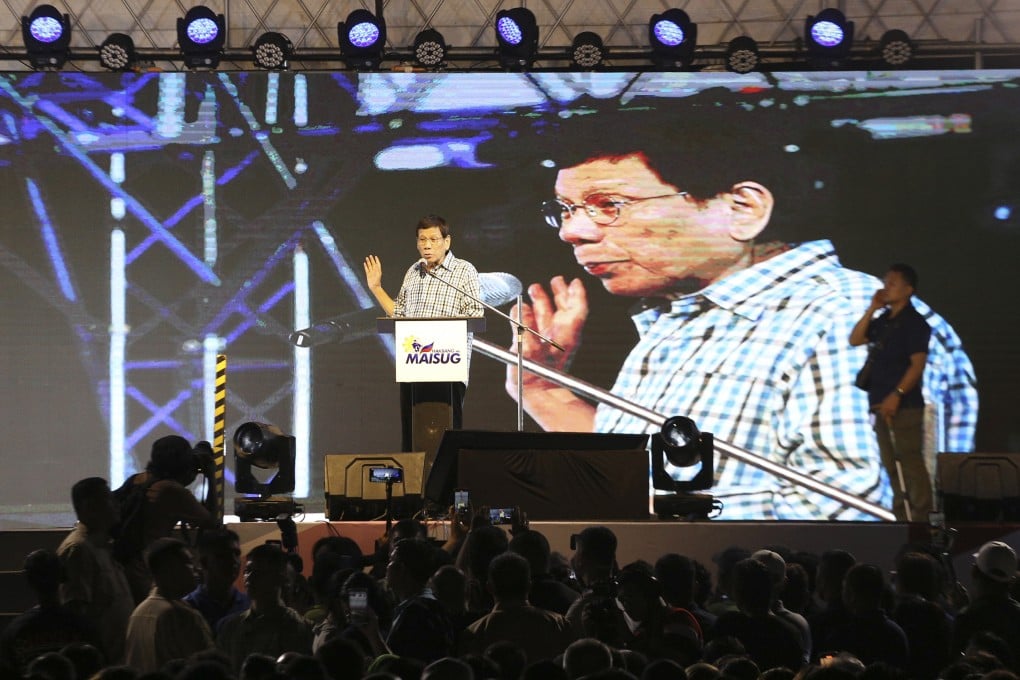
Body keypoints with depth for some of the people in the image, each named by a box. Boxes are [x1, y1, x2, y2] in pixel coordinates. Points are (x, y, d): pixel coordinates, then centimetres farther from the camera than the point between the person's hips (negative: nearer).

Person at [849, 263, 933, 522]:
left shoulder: (914, 323, -8)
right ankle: (902, 517, 20)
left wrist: (896, 395, -23)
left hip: (904, 406, -9)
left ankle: (919, 517, -10)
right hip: (881, 404, 9)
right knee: (892, 464, 13)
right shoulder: (883, 320, 16)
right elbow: (855, 340, 12)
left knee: (909, 463, -11)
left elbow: (917, 364, -15)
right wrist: (871, 309, 3)